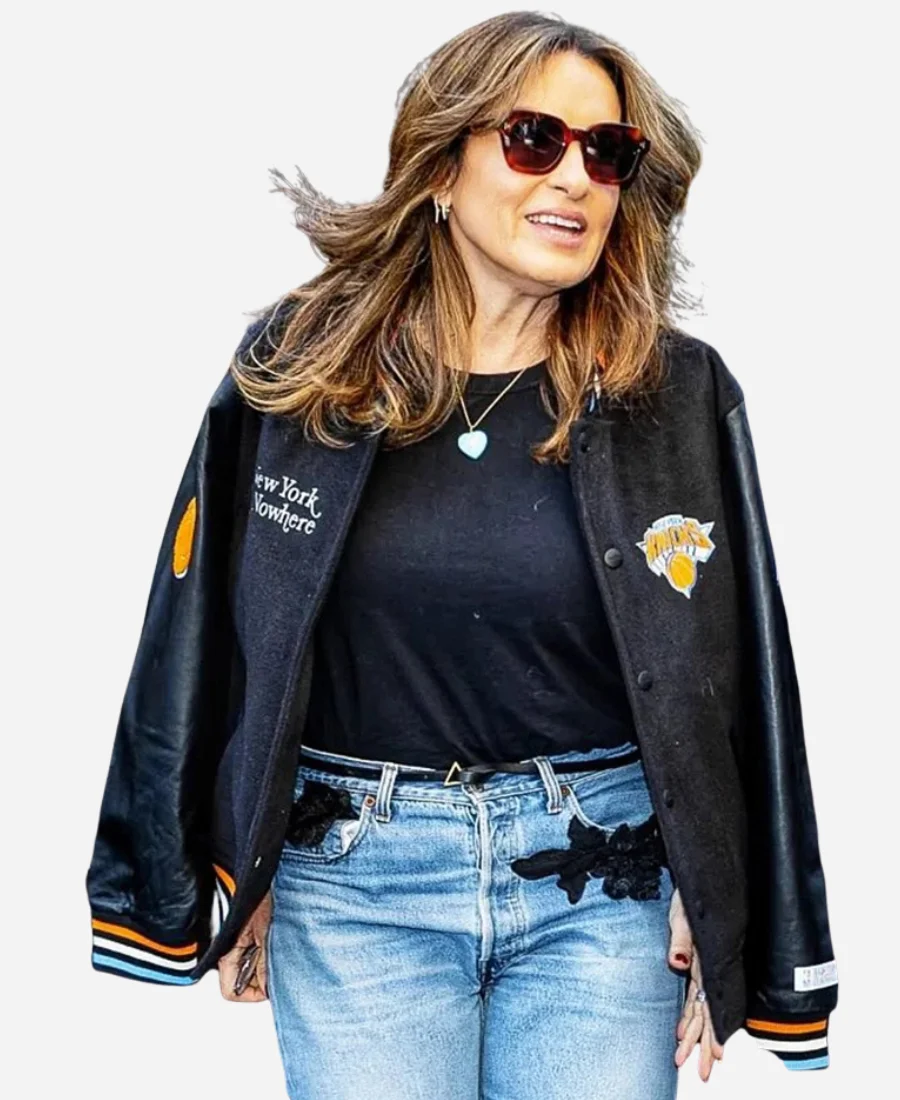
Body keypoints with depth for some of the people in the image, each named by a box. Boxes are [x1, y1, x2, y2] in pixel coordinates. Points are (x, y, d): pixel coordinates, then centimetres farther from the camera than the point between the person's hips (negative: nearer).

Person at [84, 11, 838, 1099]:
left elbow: (734, 676, 3)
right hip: (354, 884, 0)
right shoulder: (296, 364, -1)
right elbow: (205, 629, 4)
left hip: (603, 885, 0)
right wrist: (228, 873, 5)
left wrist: (712, 906, 1)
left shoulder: (680, 394, -1)